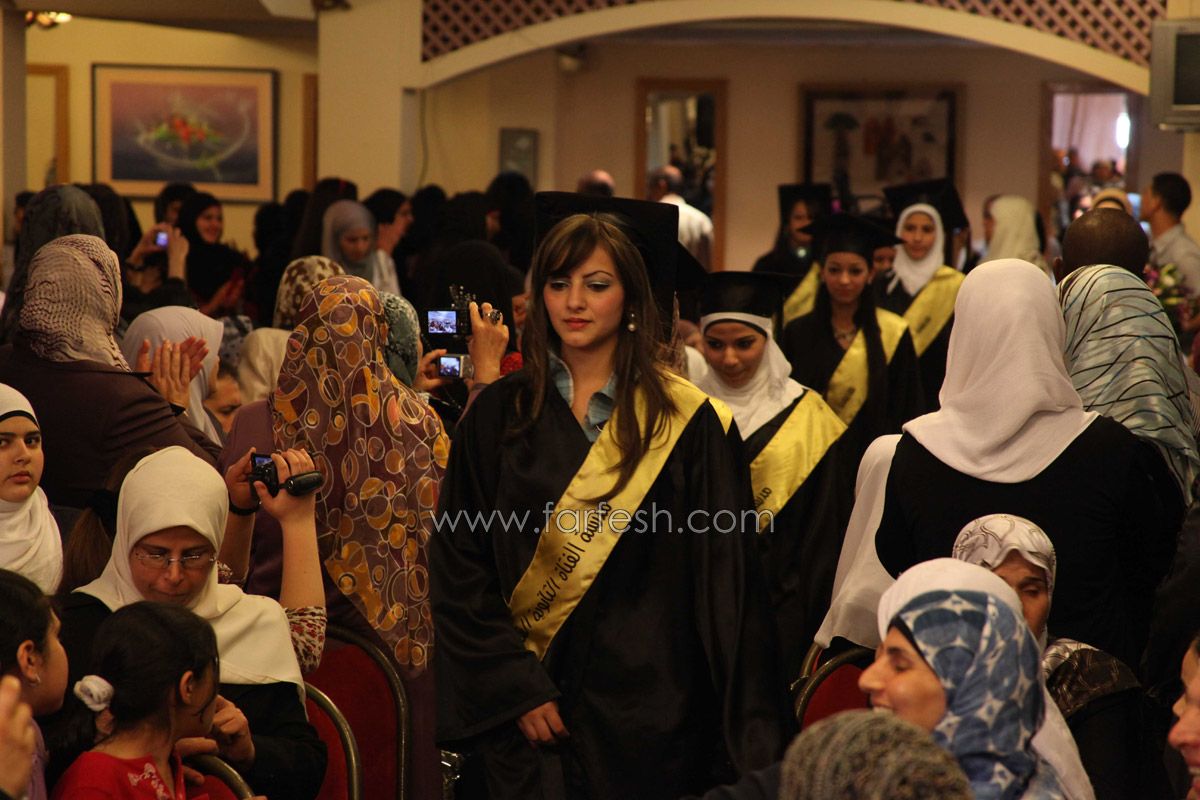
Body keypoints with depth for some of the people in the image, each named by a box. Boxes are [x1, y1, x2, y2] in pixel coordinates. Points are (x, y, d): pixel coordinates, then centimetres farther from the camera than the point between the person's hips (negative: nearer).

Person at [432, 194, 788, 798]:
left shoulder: (687, 424, -2)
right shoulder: (499, 416, 4)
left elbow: (725, 581, -4)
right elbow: (458, 566, 2)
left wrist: (746, 741, -8)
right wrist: (516, 687, -9)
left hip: (647, 713, -1)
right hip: (524, 713, 2)